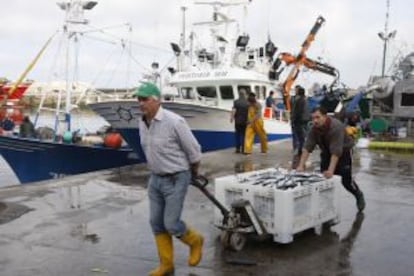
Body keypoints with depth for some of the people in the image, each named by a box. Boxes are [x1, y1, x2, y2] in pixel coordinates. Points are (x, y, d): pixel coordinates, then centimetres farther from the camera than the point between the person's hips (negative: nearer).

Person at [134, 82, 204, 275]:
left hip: (176, 180, -7)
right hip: (155, 179, 7)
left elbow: (194, 151, -13)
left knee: (171, 224, -4)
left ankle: (195, 241, 28)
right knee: (157, 223, 9)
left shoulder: (174, 122, -23)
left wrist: (194, 173, 2)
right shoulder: (142, 123, 1)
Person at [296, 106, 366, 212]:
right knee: (324, 178, -5)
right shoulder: (314, 128, -17)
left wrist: (331, 170, -44)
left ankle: (359, 195, 27)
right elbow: (307, 147, -21)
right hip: (326, 152, 5)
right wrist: (301, 166, -29)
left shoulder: (336, 126, -34)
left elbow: (336, 151, -39)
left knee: (346, 180, -3)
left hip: (342, 152, -5)